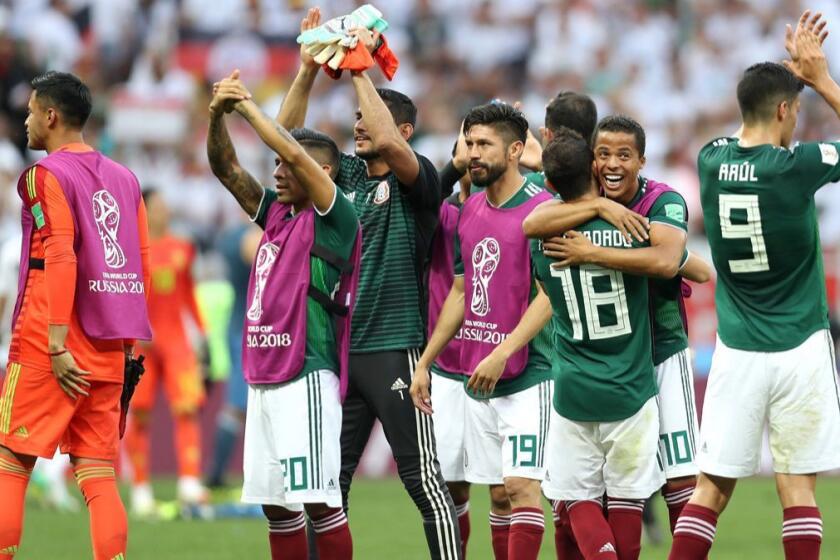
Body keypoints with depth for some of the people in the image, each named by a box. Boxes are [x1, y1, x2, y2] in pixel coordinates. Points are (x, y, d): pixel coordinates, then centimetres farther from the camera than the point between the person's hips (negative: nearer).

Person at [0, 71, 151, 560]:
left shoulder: (47, 176, -6)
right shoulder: (124, 179, 14)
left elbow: (60, 260, -15)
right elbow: (142, 266, 13)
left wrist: (57, 345, -18)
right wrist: (131, 342, 16)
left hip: (48, 343, -6)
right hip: (109, 349, 6)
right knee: (99, 472, 5)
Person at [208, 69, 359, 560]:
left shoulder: (333, 219, -5)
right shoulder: (276, 213, 16)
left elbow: (296, 153, -17)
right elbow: (226, 168, 14)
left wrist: (249, 106, -10)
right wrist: (218, 114, -3)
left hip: (306, 377, -8)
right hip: (264, 379, 8)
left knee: (318, 498, -11)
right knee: (275, 501, 10)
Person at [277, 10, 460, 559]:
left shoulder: (417, 179, -5)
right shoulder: (346, 174, 13)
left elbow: (390, 144, -25)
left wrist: (360, 68, -18)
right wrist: (309, 69, -2)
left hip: (394, 348, -7)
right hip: (338, 348, 7)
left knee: (423, 478, -6)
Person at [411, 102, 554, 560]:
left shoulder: (541, 208, -10)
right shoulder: (470, 211, 13)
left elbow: (548, 294, -15)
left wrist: (502, 354, -22)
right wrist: (424, 363, 17)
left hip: (528, 376, -7)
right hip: (478, 379, 7)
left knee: (521, 484, -11)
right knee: (498, 492, 9)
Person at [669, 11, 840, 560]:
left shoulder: (711, 160, 2)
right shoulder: (796, 166, -12)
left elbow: (751, 134, 26)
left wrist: (793, 73, 24)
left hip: (736, 350, 4)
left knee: (712, 487, 5)